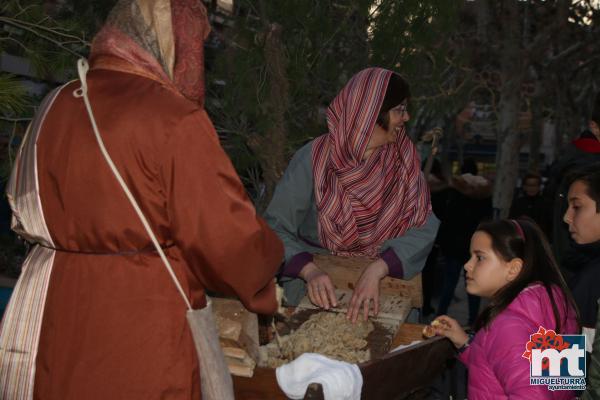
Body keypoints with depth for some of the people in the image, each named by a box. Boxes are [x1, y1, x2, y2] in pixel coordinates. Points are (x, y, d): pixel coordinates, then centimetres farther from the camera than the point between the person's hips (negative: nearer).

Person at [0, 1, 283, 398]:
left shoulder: (57, 106, 4)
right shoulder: (175, 120, -18)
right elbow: (227, 238, -16)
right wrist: (263, 272, 5)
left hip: (51, 320, 7)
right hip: (137, 334, -7)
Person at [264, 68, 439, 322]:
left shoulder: (403, 159, -1)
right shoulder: (313, 159, -11)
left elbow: (424, 227, -10)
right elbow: (276, 228, -12)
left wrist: (376, 269, -26)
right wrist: (310, 271, -30)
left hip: (384, 280, 2)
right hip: (318, 283, -2)